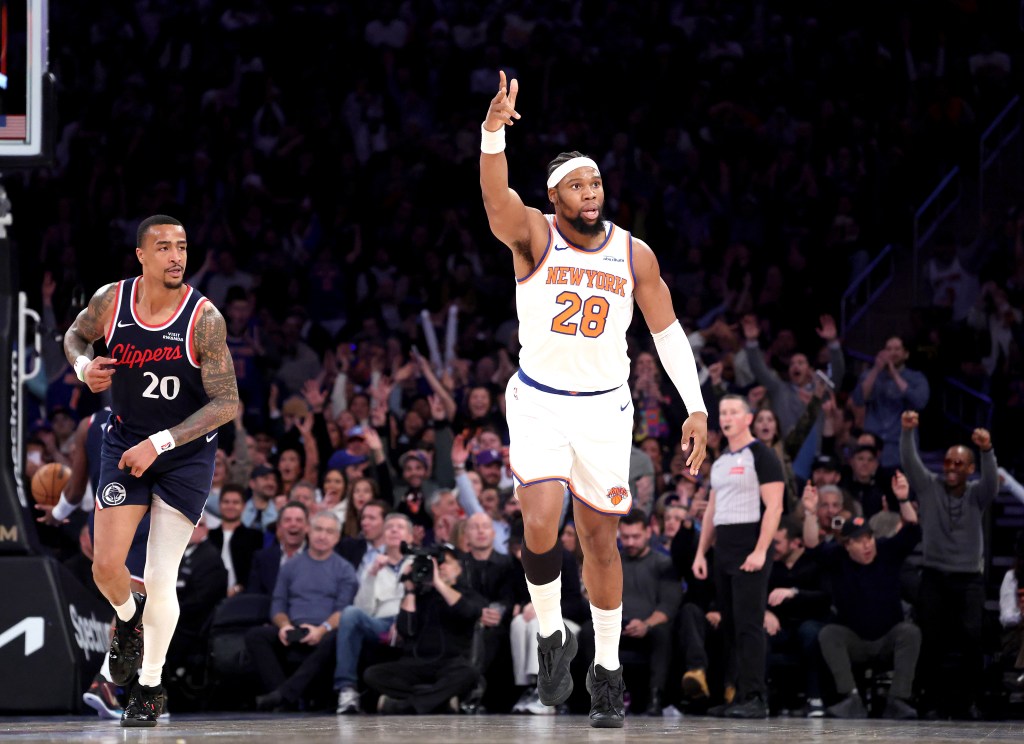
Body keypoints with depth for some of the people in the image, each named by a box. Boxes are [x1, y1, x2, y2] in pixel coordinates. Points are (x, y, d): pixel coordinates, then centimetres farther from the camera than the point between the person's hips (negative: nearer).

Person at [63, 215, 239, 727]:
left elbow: (226, 404, -19)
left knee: (160, 581, -5)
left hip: (187, 454, -3)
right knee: (106, 567, -5)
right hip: (125, 445, 3)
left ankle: (151, 687, 14)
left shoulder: (204, 318, -19)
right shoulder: (110, 301, -10)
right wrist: (83, 367, -11)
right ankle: (128, 619, 32)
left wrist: (159, 443, -24)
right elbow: (75, 335, 13)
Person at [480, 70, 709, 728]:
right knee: (541, 524, -20)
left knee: (601, 540, 8)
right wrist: (494, 133, -50)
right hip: (538, 400, -2)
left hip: (604, 408, 2)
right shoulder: (533, 236, -9)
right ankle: (553, 636, 5)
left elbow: (667, 330, 5)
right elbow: (496, 198, -30)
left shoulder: (635, 254, -2)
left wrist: (697, 407, -3)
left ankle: (607, 669, 22)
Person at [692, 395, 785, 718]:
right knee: (731, 625, 7)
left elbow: (774, 507, -13)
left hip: (750, 550, -8)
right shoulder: (720, 461, 19)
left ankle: (753, 698, -12)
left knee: (748, 625, -11)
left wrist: (760, 551, -20)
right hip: (723, 547, 8)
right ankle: (747, 691, 12)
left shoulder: (761, 455, -6)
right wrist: (701, 552, 15)